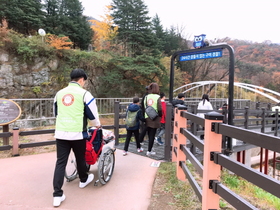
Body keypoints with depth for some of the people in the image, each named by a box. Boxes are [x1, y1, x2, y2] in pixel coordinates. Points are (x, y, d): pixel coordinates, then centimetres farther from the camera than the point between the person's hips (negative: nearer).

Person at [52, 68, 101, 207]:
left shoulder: (59, 93, 10)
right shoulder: (84, 94, -6)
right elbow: (92, 114, 0)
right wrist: (97, 125, 21)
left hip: (60, 133, 4)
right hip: (77, 134, -4)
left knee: (60, 162, 6)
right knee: (80, 158, 18)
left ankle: (57, 195, 6)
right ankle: (83, 180, 42)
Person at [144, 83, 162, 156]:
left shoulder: (146, 97, 3)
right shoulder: (157, 97, -10)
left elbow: (143, 107, 4)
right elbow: (159, 109, -14)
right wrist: (160, 116, 3)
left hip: (147, 118, 4)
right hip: (155, 119, -4)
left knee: (149, 135, 16)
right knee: (152, 135, 4)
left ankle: (149, 150, 26)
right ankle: (149, 151, 7)